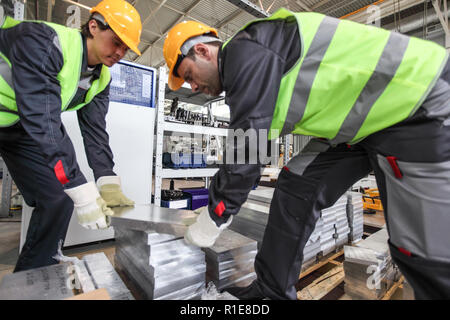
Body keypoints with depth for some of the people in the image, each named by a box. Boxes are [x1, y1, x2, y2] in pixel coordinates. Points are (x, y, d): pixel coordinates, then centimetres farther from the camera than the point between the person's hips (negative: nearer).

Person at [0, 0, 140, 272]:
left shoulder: (102, 79, -6)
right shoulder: (43, 41, -28)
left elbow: (95, 129, -12)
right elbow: (42, 123, -38)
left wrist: (109, 184, -23)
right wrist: (81, 191, -41)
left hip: (24, 129, 6)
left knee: (59, 199, -2)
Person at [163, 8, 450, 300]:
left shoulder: (246, 49, -18)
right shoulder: (241, 69, 11)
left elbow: (246, 151, -25)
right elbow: (256, 142, 14)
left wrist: (209, 223, -12)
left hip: (420, 104, -8)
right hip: (362, 120, 8)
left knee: (422, 247, -9)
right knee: (295, 187, 0)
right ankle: (272, 291, 12)